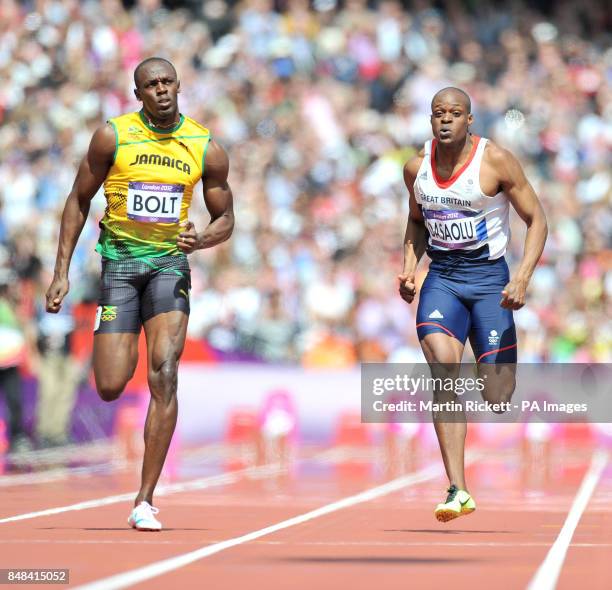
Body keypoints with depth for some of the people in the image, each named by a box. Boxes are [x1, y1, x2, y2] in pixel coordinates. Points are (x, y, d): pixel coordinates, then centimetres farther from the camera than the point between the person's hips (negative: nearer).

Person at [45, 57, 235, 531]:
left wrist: (201, 239, -13)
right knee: (110, 388, -8)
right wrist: (62, 271, 0)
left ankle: (145, 500, -13)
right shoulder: (113, 136, -4)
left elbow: (225, 218, 10)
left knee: (164, 374, -17)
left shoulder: (207, 148, 0)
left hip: (170, 262, 0)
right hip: (119, 259, 0)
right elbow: (79, 200, 5)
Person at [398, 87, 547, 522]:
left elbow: (536, 220, -5)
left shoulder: (496, 161, -10)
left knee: (497, 397, -6)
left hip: (488, 277, -2)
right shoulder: (417, 167, 3)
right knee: (444, 372, -23)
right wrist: (409, 269, 5)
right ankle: (458, 491, -25)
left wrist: (522, 278, -17)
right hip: (441, 278, 2)